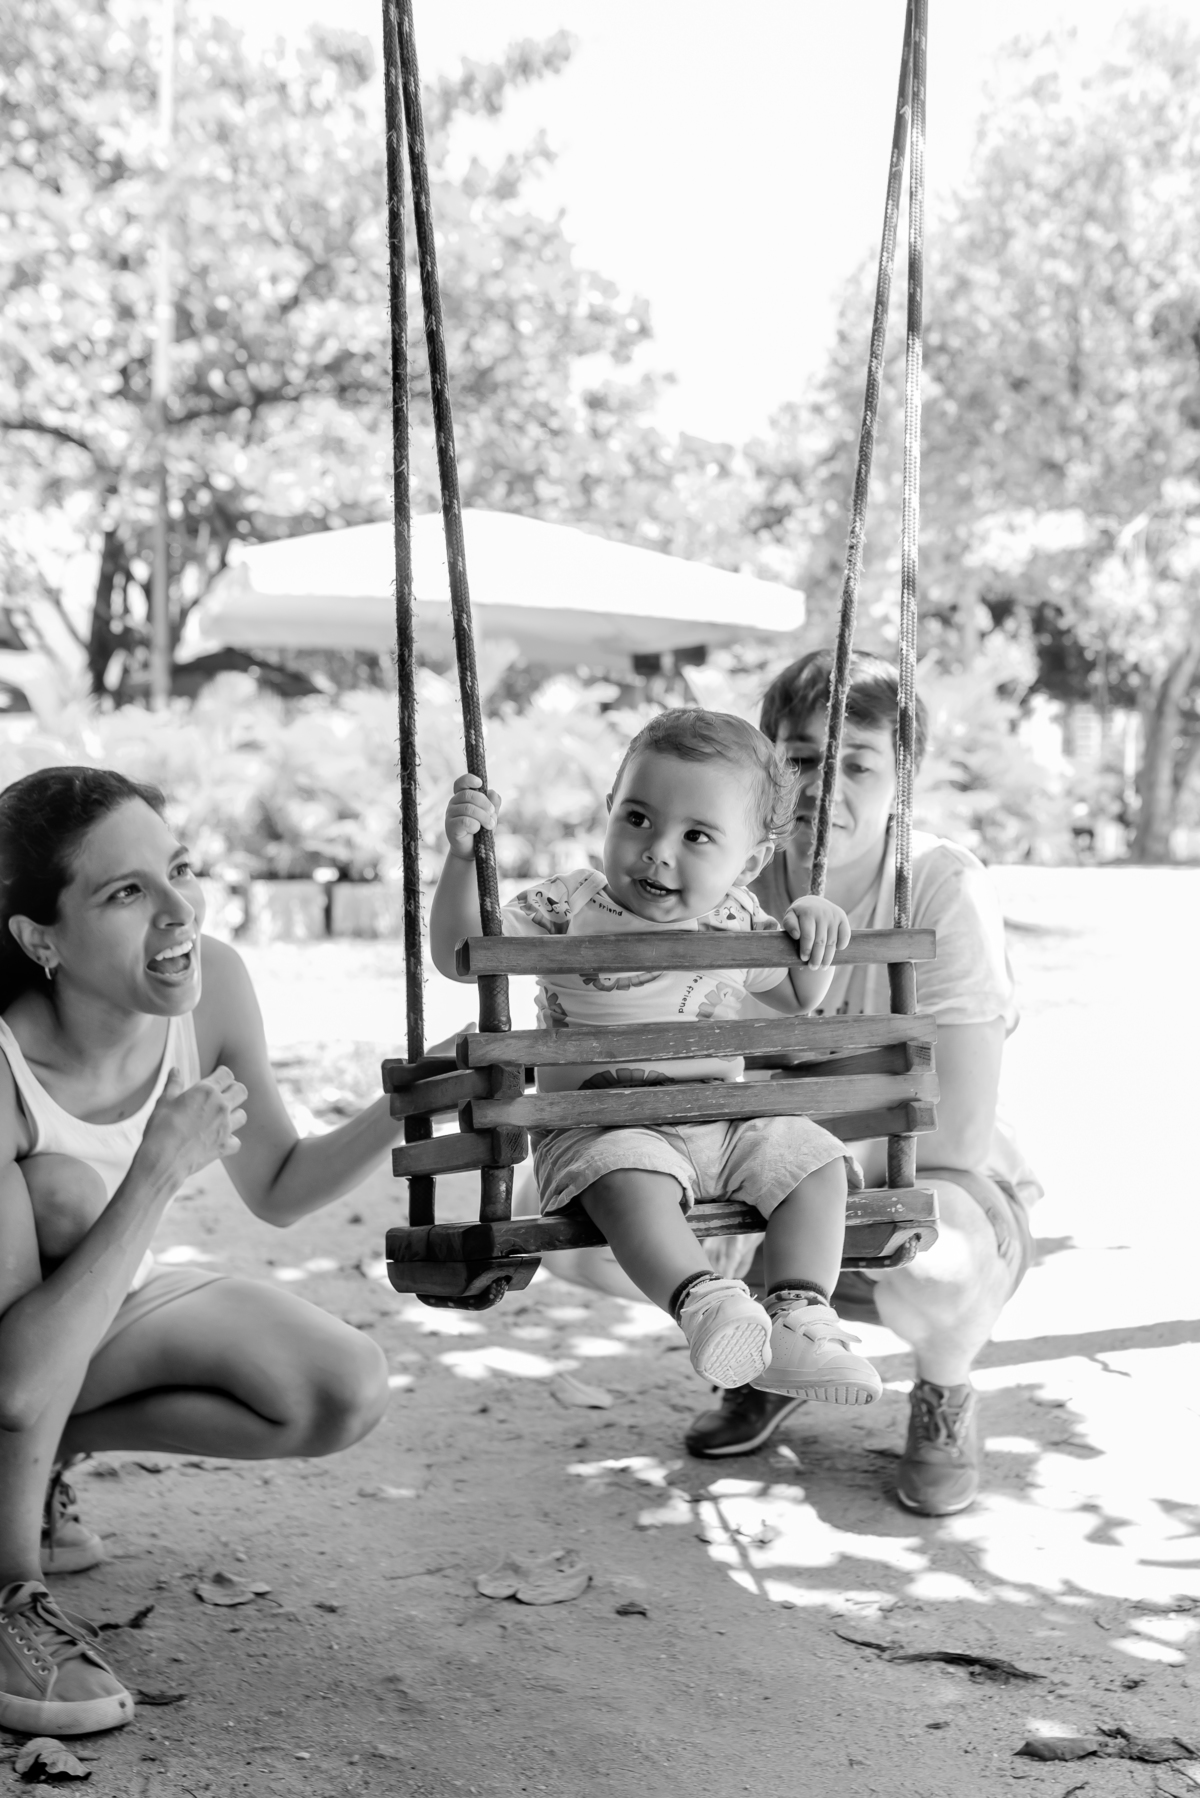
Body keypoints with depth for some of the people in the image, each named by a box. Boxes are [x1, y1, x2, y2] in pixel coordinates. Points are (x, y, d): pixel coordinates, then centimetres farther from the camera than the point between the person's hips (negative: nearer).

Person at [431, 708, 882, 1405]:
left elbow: (799, 996, 24)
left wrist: (815, 928, 3)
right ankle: (704, 1301, -47)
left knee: (814, 1157, -12)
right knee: (630, 1176, -37)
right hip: (605, 1125, -5)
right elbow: (462, 955, -11)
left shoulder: (738, 921, 8)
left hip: (723, 1124, 5)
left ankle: (801, 1313, -16)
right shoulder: (571, 907, -6)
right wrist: (463, 856, -24)